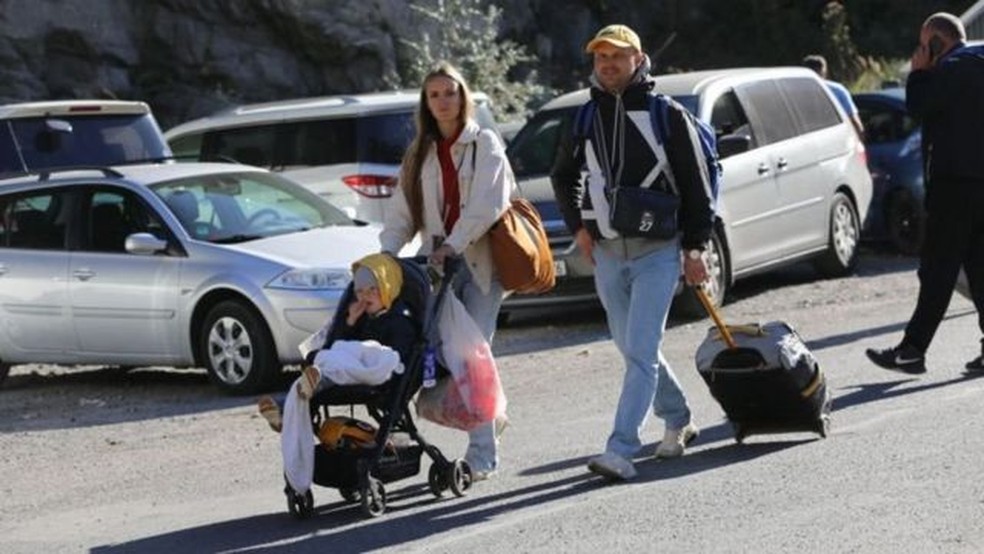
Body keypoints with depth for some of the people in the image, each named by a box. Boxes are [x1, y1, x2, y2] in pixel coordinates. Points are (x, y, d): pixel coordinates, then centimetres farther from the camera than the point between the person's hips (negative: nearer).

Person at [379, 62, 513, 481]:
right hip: (438, 264, 5)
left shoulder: (484, 144, 3)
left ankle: (482, 456, -9)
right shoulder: (420, 155, 17)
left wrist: (455, 244, -20)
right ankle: (489, 417, 18)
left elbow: (488, 203, -10)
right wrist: (387, 253, -4)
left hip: (480, 261, -4)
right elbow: (402, 213, 12)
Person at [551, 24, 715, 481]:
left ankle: (621, 451, -19)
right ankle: (678, 421, 35)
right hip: (606, 254, 5)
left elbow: (695, 183, -3)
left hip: (657, 252, -5)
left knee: (641, 351, -13)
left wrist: (695, 248, -6)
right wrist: (577, 226, 9)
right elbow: (562, 177, 22)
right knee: (633, 351, 14)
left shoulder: (666, 115, -5)